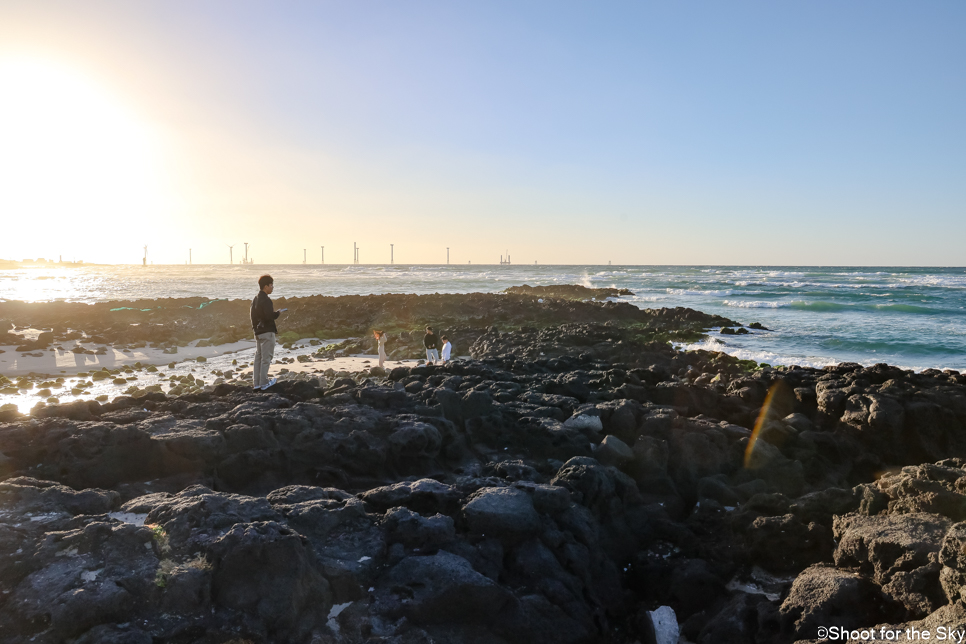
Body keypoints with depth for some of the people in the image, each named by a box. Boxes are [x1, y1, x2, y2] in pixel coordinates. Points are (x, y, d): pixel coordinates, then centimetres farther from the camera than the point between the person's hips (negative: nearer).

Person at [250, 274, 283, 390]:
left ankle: (256, 383, 13)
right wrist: (278, 313, -7)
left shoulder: (255, 299, 12)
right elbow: (269, 316, -25)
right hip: (267, 332, -9)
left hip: (258, 332, 9)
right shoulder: (266, 300, -17)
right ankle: (263, 383, 1)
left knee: (258, 357, 11)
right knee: (266, 358, -2)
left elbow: (253, 316, 16)